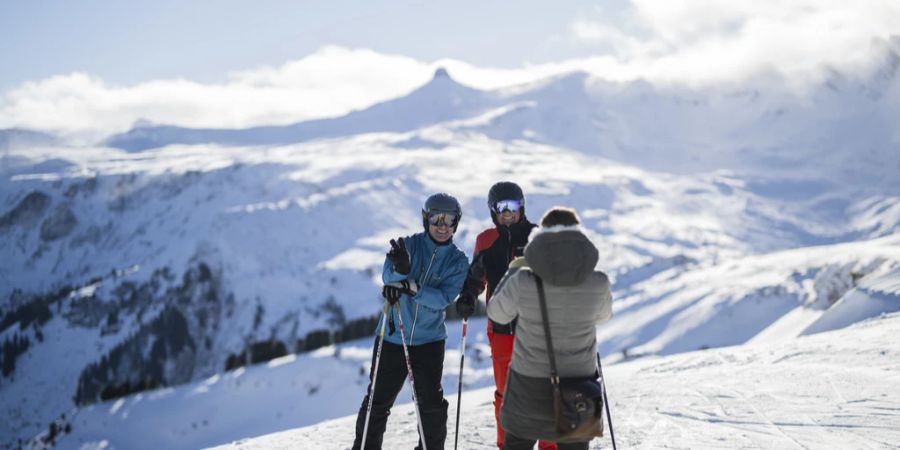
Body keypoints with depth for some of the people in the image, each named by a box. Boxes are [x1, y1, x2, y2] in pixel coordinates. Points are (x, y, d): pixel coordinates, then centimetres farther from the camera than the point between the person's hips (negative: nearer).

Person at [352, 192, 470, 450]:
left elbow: (444, 298, -15)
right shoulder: (408, 245, -5)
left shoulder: (458, 261, -2)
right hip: (392, 337, 0)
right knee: (378, 400, 7)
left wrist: (412, 287, -31)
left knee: (431, 404, 2)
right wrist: (400, 269, -45)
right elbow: (388, 276, -21)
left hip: (429, 339, 1)